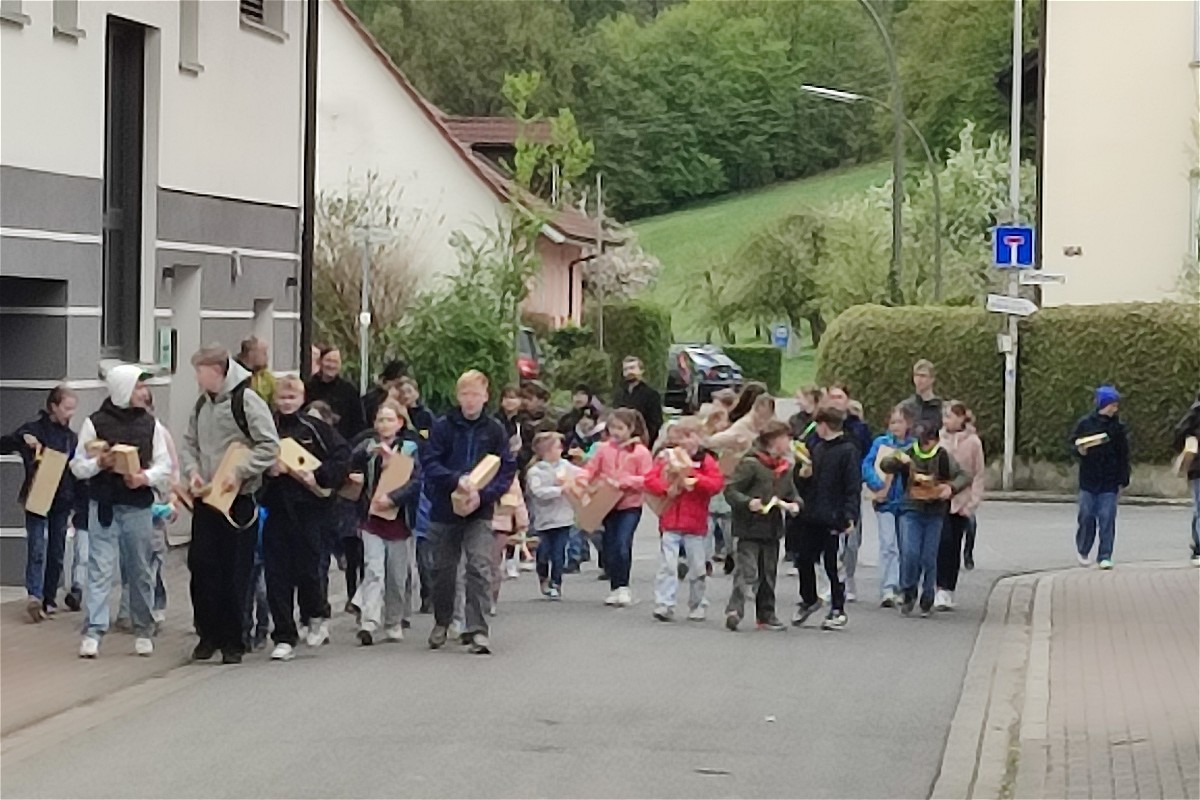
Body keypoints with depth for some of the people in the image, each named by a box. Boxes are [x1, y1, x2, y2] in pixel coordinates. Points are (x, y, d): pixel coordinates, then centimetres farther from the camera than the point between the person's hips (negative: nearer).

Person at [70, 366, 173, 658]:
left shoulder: (149, 424, 7)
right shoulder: (95, 423, 0)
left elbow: (164, 466, 5)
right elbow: (77, 466, 1)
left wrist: (145, 477, -13)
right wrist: (100, 463, -17)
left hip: (139, 508, 3)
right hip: (104, 507, -2)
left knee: (140, 571, 9)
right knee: (100, 570, -7)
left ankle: (144, 631, 19)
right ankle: (92, 633, -9)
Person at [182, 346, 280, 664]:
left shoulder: (246, 401, -10)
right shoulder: (202, 404, 12)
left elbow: (269, 446, -14)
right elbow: (190, 444, 19)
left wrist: (240, 473, -20)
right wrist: (193, 471, 0)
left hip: (238, 500, -6)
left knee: (235, 574, 0)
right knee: (201, 567, 4)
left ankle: (232, 642, 8)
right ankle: (208, 634, 16)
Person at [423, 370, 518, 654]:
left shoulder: (494, 430, 0)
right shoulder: (443, 427, -1)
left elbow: (508, 470, -1)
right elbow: (429, 463, -7)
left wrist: (483, 494, -15)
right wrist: (457, 480, -22)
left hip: (480, 511, -1)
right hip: (444, 509, 1)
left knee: (480, 567, -14)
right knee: (443, 569, 13)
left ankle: (477, 630, -13)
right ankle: (441, 623, 32)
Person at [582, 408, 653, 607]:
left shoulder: (640, 452, -7)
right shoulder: (604, 449, 4)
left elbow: (647, 479, -10)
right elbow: (591, 469, 7)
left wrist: (623, 482, -20)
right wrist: (582, 480, -14)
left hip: (630, 504, -4)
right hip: (608, 504, 4)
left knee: (623, 544, -16)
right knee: (609, 546, 7)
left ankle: (623, 587, -5)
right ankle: (614, 588, 19)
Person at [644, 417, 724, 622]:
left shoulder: (706, 461, 1)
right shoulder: (668, 458, 7)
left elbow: (717, 483, -12)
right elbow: (649, 479, 1)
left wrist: (694, 480, -20)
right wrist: (666, 489, -15)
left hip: (695, 523, 0)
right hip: (670, 522, 0)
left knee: (697, 568, 7)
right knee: (667, 565, -8)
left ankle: (696, 606, 20)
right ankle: (664, 604, -8)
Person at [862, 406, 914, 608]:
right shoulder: (881, 443, 2)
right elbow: (867, 465, -7)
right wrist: (876, 485, -21)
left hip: (906, 501, 1)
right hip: (885, 501, -1)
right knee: (888, 545, -10)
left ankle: (900, 589, 23)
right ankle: (887, 590, -12)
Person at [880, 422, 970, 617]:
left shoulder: (943, 457, 0)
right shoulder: (909, 453, 3)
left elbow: (964, 477, -1)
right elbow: (884, 465, -5)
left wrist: (952, 488, -21)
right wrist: (899, 460, -25)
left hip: (935, 513, 0)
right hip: (911, 510, 0)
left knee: (929, 558, 1)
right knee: (909, 553, -12)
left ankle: (927, 599, 16)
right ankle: (908, 593, 7)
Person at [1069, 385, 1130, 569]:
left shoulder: (1118, 427, 4)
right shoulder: (1085, 424, 1)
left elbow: (1124, 456, 8)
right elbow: (1073, 447, 7)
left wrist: (1122, 481, 5)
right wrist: (1080, 451, -17)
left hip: (1110, 482, 0)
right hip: (1088, 480, 0)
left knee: (1107, 518, -5)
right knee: (1087, 516, 3)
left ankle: (1105, 556, 1)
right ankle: (1083, 550, 24)